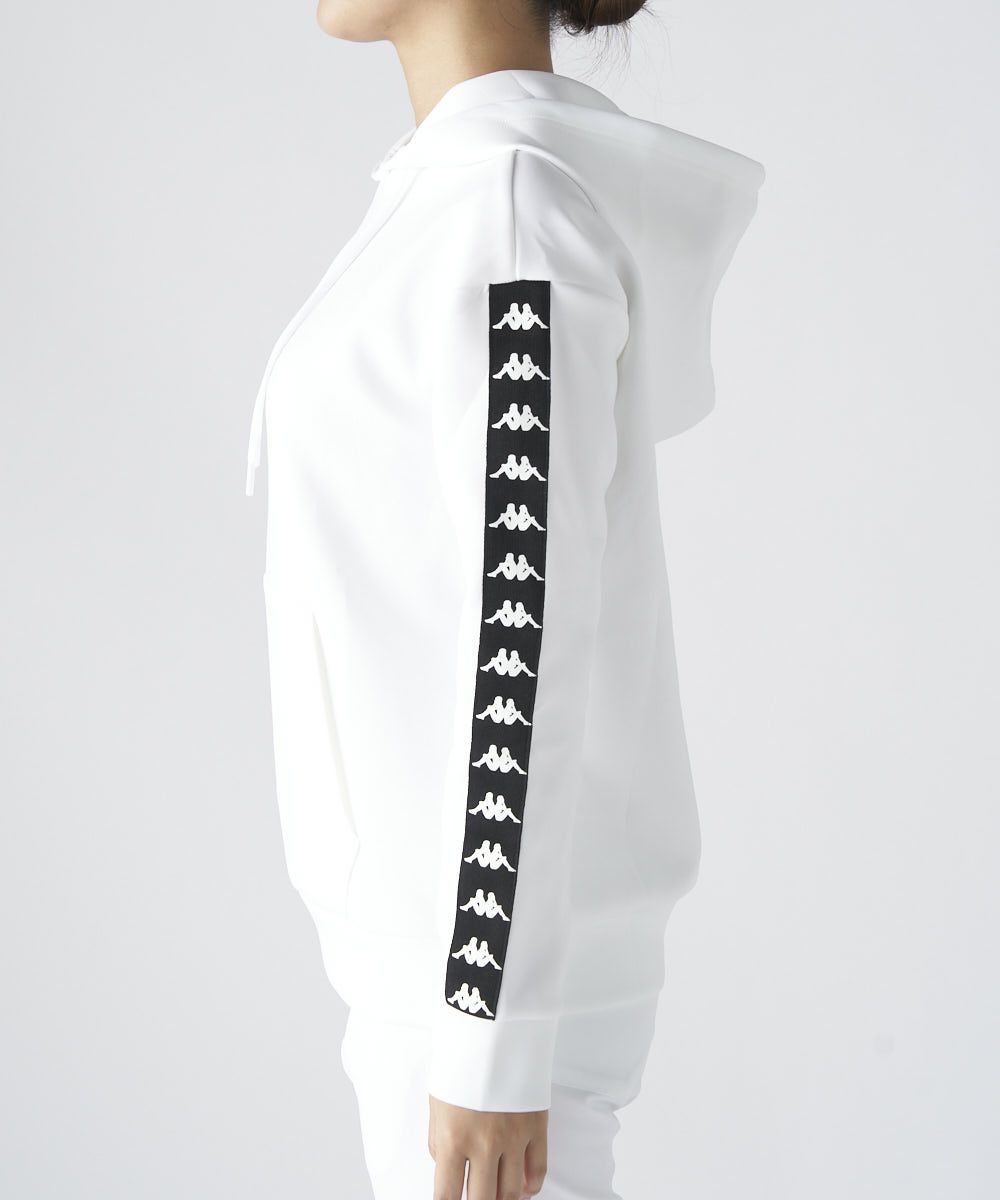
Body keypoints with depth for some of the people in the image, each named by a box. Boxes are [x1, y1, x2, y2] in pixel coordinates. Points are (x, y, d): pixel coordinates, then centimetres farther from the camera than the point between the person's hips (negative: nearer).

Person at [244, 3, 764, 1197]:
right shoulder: (510, 193, 9)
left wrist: (493, 1039, -21)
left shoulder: (514, 204, -23)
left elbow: (529, 629, -25)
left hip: (501, 919, -10)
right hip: (477, 882, 10)